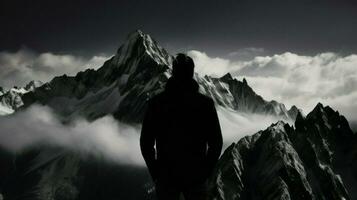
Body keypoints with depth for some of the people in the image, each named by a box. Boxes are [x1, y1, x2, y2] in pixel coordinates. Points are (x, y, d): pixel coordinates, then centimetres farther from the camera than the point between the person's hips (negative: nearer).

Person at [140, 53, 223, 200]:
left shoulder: (156, 102, -9)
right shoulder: (206, 103, -9)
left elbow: (146, 143, -5)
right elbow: (216, 144, -6)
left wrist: (155, 174, 6)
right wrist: (205, 172, 6)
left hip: (165, 176, 0)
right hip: (196, 176, 0)